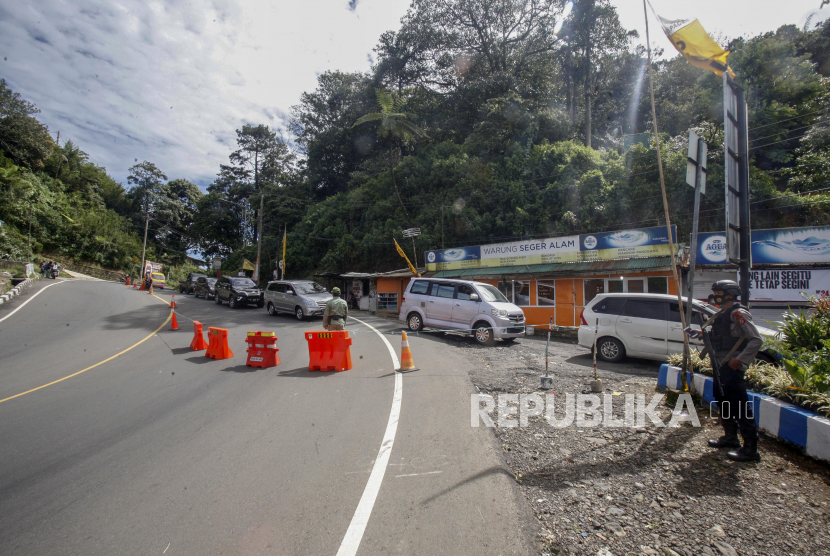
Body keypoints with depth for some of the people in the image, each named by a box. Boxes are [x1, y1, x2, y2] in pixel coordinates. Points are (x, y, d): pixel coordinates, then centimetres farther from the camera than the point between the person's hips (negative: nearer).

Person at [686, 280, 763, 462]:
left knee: (739, 405, -6)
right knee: (722, 401, 18)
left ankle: (750, 448, 2)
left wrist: (740, 359, -22)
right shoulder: (722, 314, 14)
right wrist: (701, 334, 8)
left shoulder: (738, 313, -14)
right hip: (721, 365, 10)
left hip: (732, 367, -10)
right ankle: (730, 437, 32)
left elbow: (757, 340, -19)